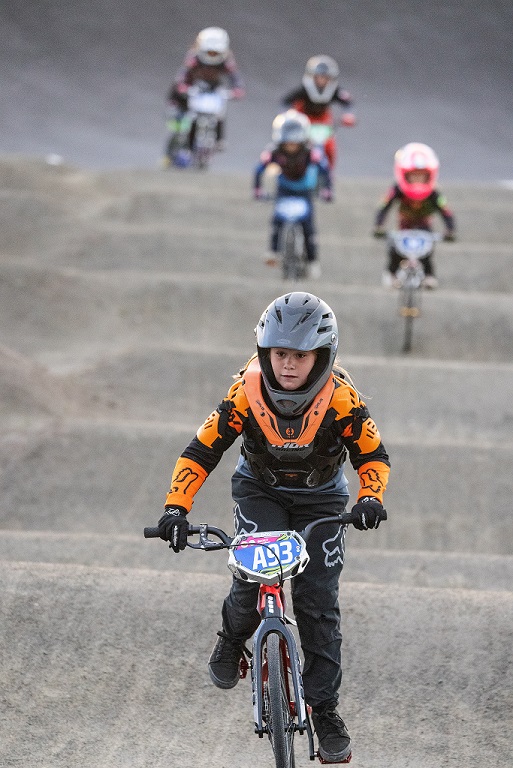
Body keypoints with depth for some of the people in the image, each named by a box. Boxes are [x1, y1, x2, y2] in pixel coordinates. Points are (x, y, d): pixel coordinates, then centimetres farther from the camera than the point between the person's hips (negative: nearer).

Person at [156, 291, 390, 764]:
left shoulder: (340, 398, -27)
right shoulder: (247, 393, -26)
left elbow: (373, 455, -14)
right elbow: (200, 452, -20)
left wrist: (370, 496, -34)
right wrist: (176, 508, -31)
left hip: (320, 500, 0)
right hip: (261, 491, 0)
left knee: (319, 602, -6)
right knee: (253, 579, -23)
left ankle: (325, 709, 5)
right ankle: (232, 639, 11)